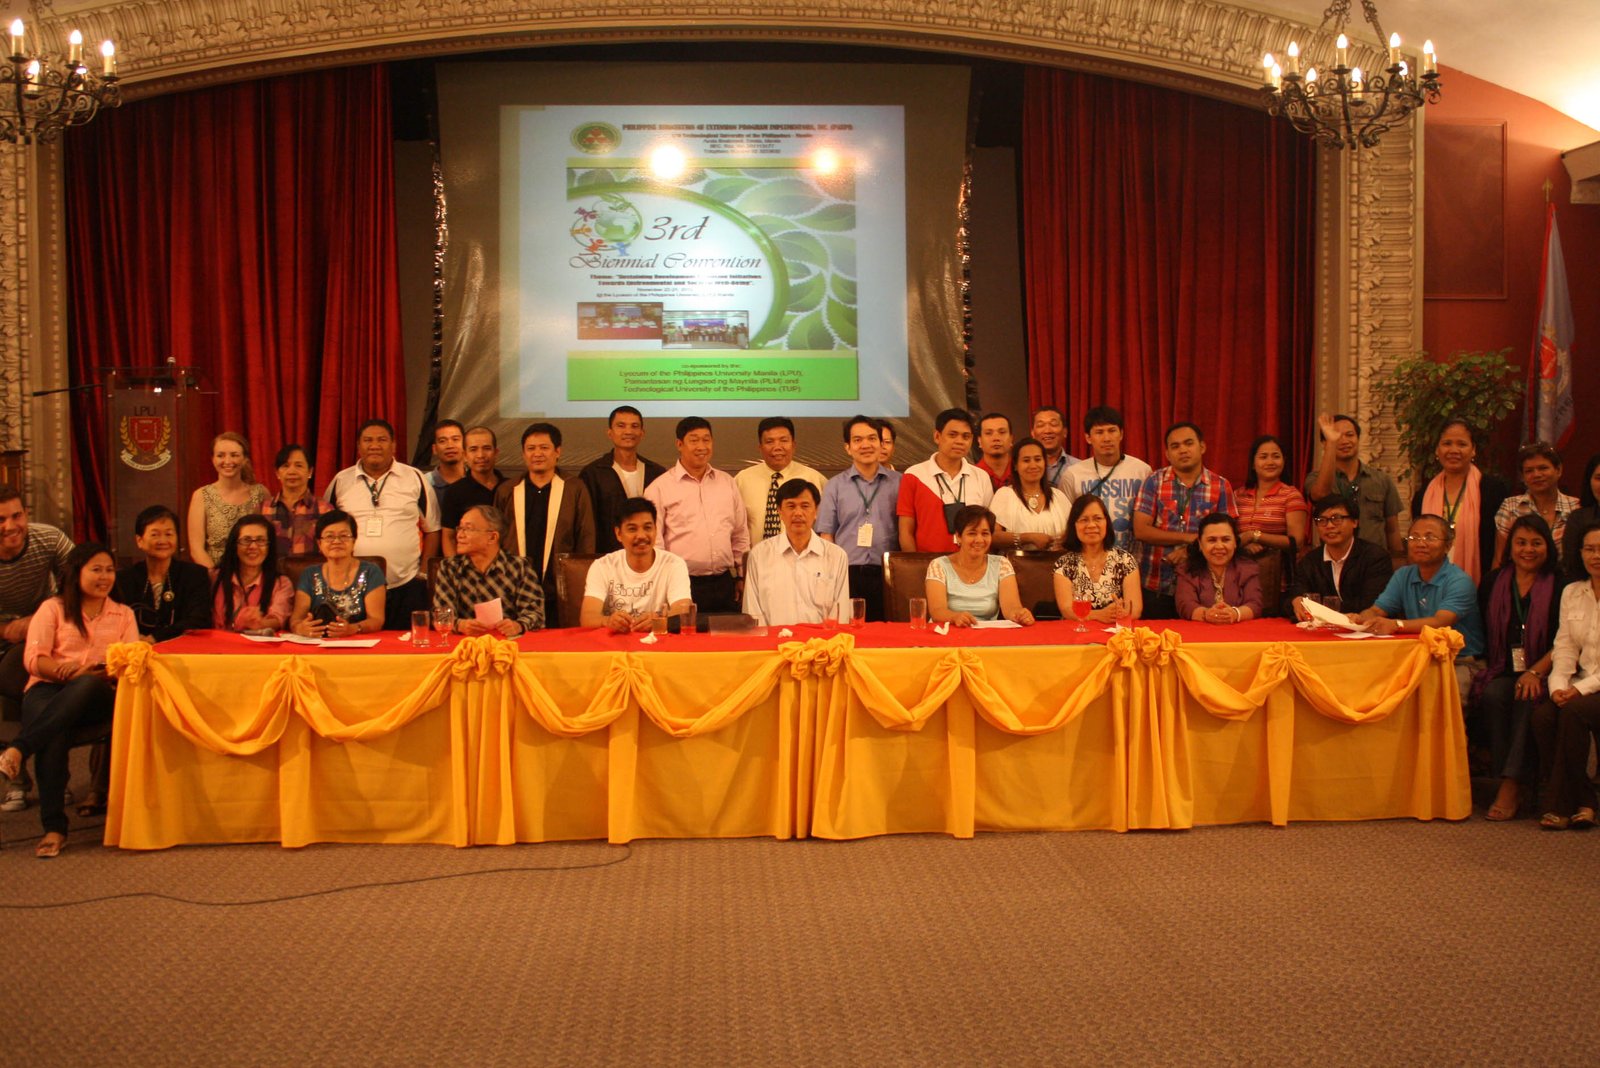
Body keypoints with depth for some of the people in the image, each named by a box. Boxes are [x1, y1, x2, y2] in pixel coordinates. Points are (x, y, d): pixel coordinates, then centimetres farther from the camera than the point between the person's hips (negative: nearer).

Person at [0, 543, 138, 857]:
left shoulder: (124, 614, 23)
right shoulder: (53, 608, 18)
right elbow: (34, 660, 4)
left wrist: (87, 673, -13)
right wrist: (64, 671, -18)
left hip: (96, 695, 1)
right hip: (48, 690, -1)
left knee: (90, 684, -40)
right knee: (55, 734, -38)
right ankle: (54, 828, -38)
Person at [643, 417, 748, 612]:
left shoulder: (727, 483, 12)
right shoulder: (659, 488, -1)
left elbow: (741, 535, 18)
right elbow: (653, 541, -3)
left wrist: (740, 577, 16)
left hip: (724, 584, 4)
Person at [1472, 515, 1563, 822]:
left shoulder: (1560, 585, 3)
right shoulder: (1494, 583, 14)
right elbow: (1485, 635, 16)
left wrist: (1536, 672, -17)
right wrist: (1490, 668, 0)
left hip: (1544, 674, -3)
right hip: (1504, 671, 3)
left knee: (1528, 700, -33)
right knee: (1492, 695, -29)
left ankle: (1512, 785, -32)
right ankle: (1509, 779, -25)